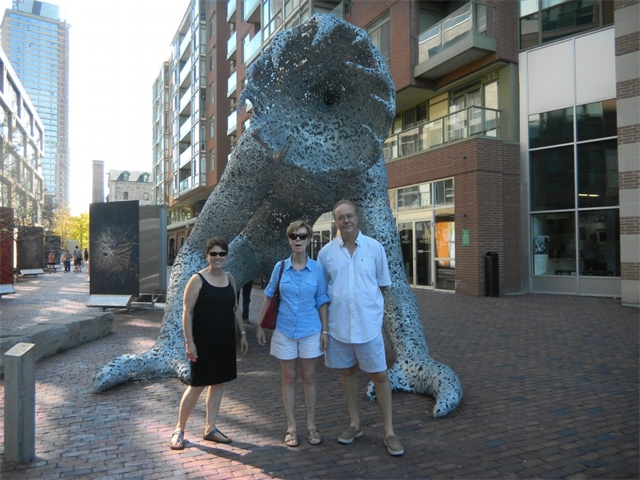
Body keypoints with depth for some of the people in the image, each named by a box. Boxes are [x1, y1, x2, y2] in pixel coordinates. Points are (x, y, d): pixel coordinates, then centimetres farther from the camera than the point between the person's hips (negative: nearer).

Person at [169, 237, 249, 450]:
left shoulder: (229, 279, 7)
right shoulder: (198, 279, -10)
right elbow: (187, 312, -12)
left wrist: (242, 333, 12)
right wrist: (189, 342, -16)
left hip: (225, 341, 6)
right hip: (203, 342, -6)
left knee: (218, 382, 11)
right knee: (197, 385, 0)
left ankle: (210, 428, 25)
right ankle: (179, 430, 19)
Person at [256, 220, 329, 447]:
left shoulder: (317, 268, -5)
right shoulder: (280, 267, -3)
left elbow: (321, 301, 1)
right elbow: (269, 296, 5)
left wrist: (325, 330, -1)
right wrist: (260, 325, 5)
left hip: (310, 331, 0)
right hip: (284, 330, 1)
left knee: (309, 377, 9)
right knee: (289, 378, 9)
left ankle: (311, 425, 23)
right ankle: (291, 427, 21)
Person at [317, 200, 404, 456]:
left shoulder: (374, 247, -2)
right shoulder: (326, 252, 1)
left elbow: (383, 284, 6)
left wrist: (368, 302, 4)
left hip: (368, 323, -2)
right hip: (338, 324, 2)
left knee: (380, 375, 3)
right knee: (348, 372, 15)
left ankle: (389, 431, 18)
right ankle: (355, 424, 32)